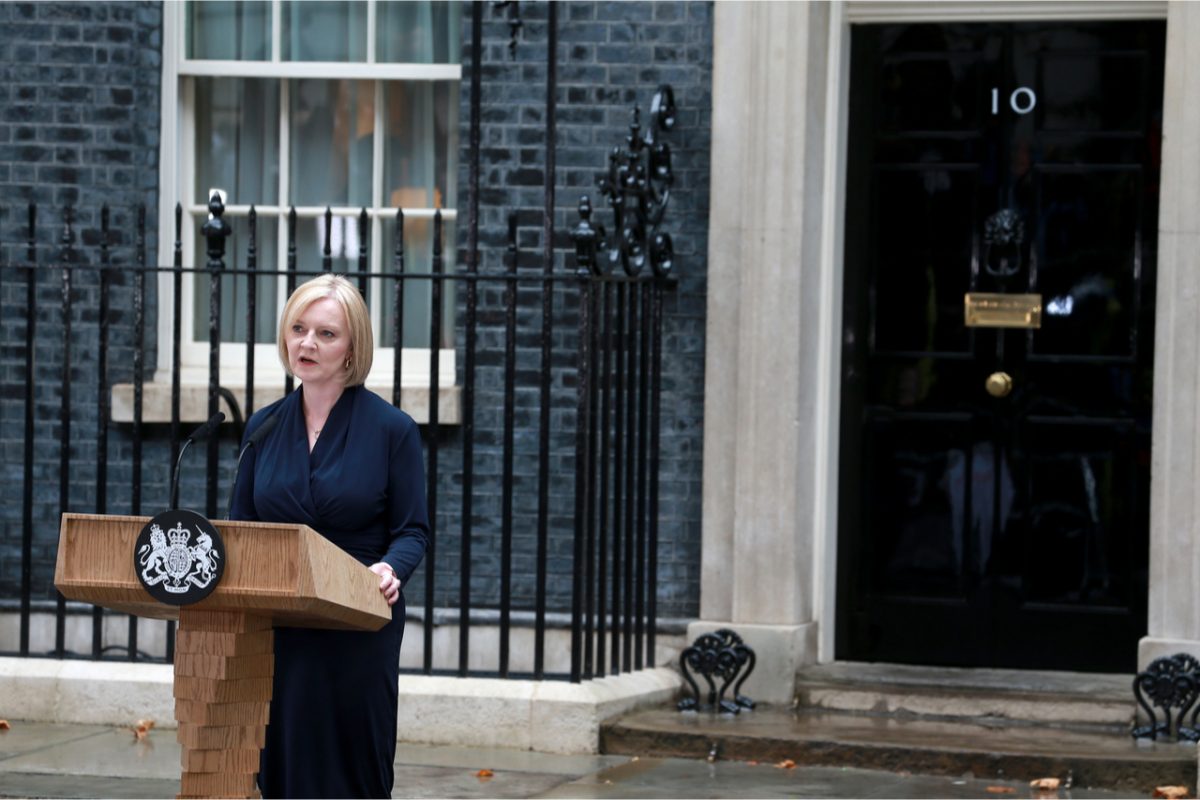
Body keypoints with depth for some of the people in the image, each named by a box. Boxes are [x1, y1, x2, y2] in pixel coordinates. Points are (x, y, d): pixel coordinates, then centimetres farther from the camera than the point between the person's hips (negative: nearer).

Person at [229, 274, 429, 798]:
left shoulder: (391, 429, -3)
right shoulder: (264, 427, 9)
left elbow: (413, 531, -3)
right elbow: (240, 525, 12)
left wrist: (391, 569, -24)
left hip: (357, 637, -4)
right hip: (275, 632, 4)